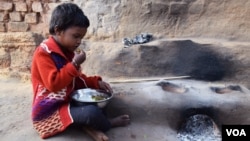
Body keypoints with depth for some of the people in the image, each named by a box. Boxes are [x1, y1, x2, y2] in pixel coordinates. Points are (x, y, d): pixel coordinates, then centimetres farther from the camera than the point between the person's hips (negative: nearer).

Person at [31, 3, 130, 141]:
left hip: (68, 100, 10)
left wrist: (96, 82, 0)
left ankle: (89, 125, -14)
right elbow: (53, 84, -29)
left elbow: (77, 79, 15)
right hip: (50, 111, -9)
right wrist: (74, 64, -25)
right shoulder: (43, 53, -18)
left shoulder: (66, 51, 8)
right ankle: (108, 123, 3)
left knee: (100, 94, 7)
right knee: (91, 112, -31)